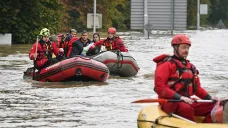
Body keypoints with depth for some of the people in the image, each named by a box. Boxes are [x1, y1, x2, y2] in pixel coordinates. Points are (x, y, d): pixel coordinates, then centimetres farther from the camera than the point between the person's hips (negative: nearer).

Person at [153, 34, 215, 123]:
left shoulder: (190, 67, 21)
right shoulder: (167, 65, -3)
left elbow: (197, 88, 24)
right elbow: (159, 87, -13)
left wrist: (210, 98, 4)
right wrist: (180, 97, -22)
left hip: (187, 102, 7)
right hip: (169, 103, -7)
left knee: (213, 106, -13)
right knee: (186, 109, -39)